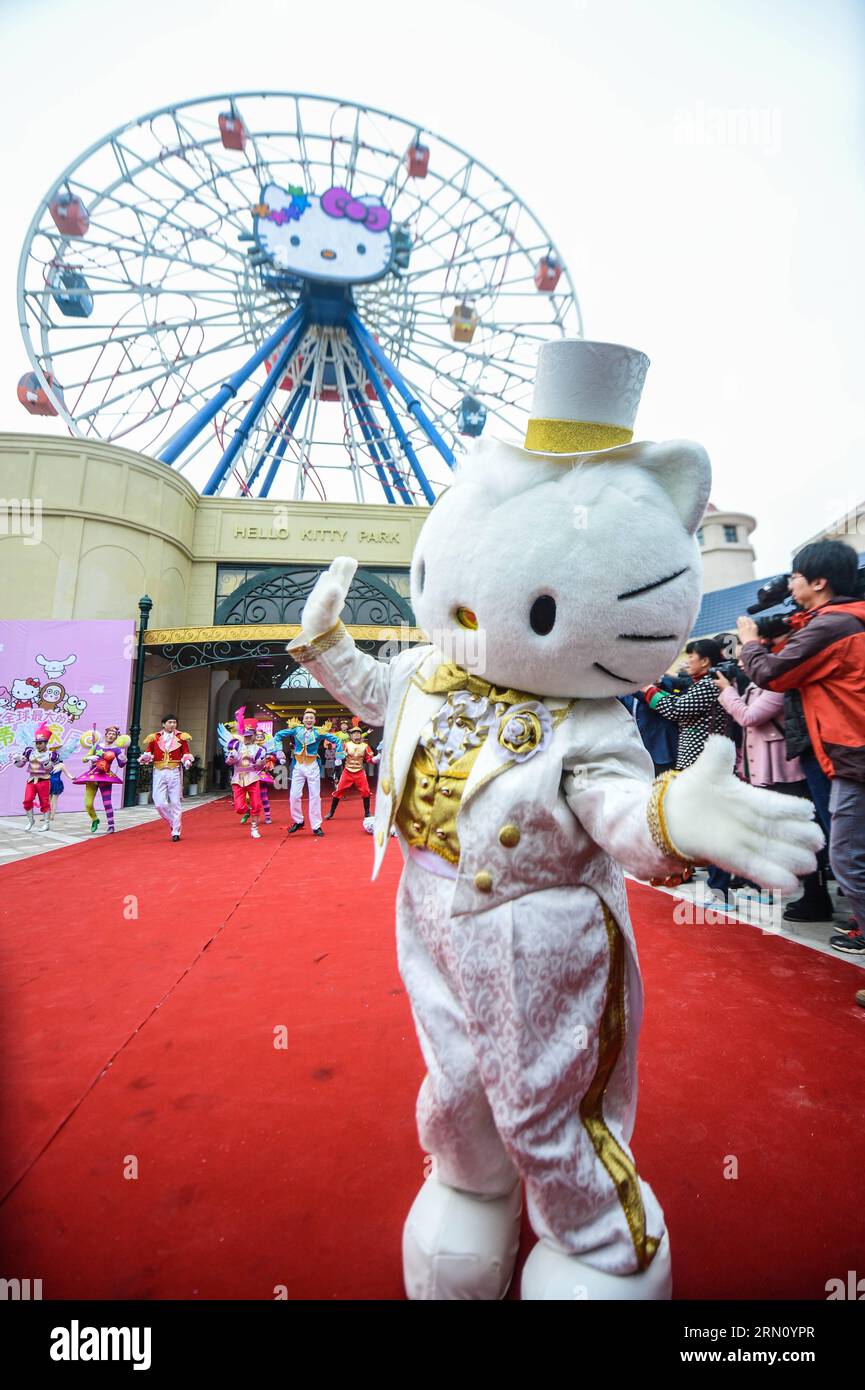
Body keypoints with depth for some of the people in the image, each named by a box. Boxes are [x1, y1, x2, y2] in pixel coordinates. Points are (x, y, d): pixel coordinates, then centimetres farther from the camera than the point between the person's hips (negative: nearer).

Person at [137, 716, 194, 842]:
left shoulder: (181, 737, 4)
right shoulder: (154, 738, 5)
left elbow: (186, 754, 4)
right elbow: (148, 753, 7)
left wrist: (187, 761, -16)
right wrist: (144, 757, -15)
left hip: (174, 772, -1)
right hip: (159, 773, 1)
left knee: (175, 803, 2)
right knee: (159, 803, -4)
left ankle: (176, 831, 11)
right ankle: (173, 823, 21)